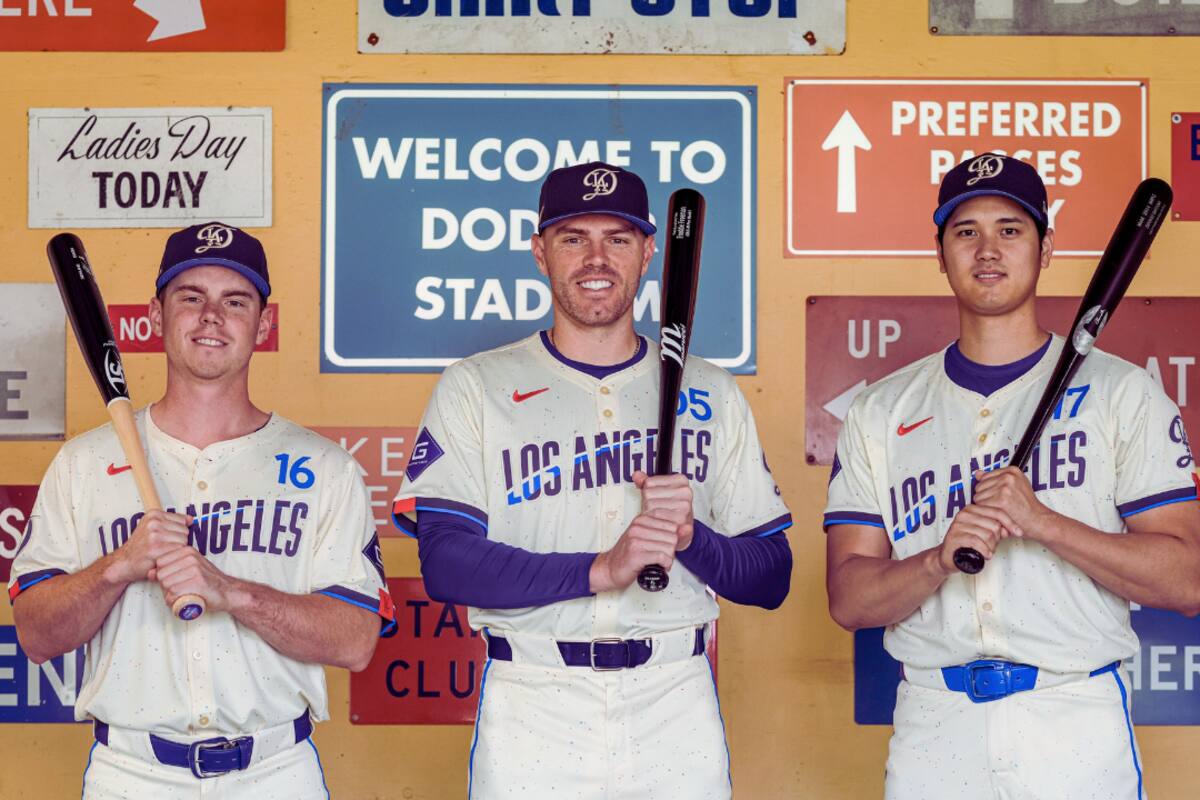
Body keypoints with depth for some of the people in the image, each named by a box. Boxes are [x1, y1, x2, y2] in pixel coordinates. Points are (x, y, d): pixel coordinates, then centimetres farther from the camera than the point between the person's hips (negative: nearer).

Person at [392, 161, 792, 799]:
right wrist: (601, 569, -20)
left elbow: (771, 579, 8)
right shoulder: (475, 388, 3)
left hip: (676, 705, 2)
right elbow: (445, 565, -9)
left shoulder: (711, 394, 10)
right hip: (531, 714, -2)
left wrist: (689, 537, -13)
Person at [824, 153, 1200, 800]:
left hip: (1077, 729, -1)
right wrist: (939, 560, -17)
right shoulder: (882, 411, 8)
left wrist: (1041, 521, -17)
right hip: (933, 732, 2)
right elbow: (848, 600, 2)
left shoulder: (1122, 392, 2)